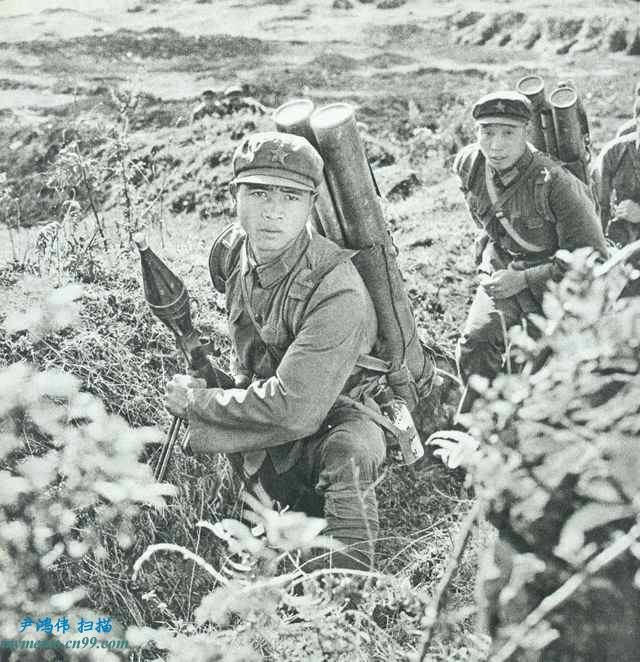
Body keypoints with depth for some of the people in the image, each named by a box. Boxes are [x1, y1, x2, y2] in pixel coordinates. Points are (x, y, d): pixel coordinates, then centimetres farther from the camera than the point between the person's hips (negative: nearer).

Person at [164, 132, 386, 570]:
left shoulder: (338, 292, -33)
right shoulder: (231, 250, -10)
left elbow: (292, 408, -36)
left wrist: (195, 403, -25)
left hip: (334, 420, -7)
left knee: (347, 455, -38)